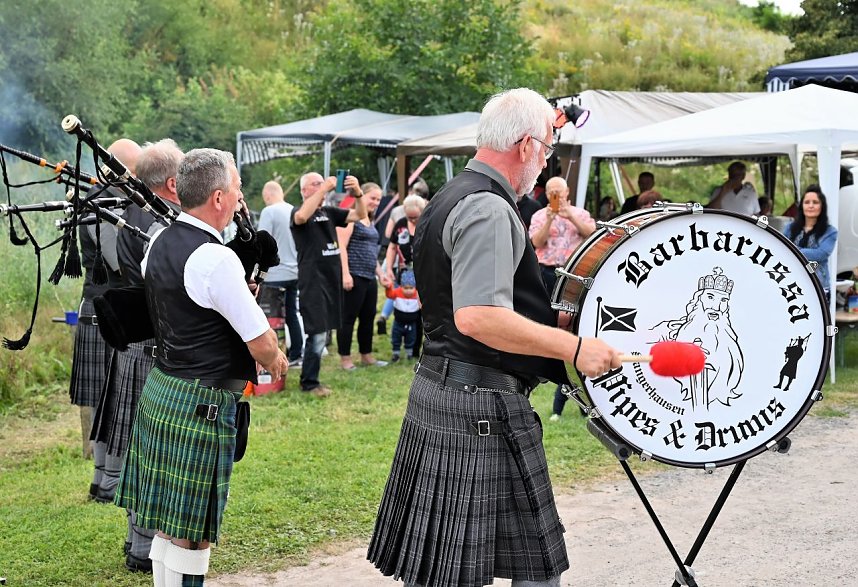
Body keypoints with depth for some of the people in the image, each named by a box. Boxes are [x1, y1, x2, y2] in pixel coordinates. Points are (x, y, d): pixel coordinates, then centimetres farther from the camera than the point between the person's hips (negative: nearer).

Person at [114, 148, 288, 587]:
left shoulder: (158, 243, 7)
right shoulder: (216, 260, -20)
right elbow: (262, 346, -16)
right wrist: (277, 362, 5)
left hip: (158, 388, 9)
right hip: (200, 403, -9)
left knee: (170, 520, 17)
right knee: (191, 530, 1)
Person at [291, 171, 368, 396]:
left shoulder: (329, 212, 14)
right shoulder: (298, 212, -5)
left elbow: (359, 215, 13)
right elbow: (301, 217, -30)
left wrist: (358, 193, -7)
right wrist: (324, 188, -29)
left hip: (331, 278, 7)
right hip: (312, 281, -7)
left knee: (322, 333, 13)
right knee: (317, 333, -9)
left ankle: (310, 378, 23)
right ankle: (309, 382, 0)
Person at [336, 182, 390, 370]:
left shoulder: (370, 222, 20)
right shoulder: (350, 217, -8)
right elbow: (341, 246, -15)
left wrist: (380, 274, 23)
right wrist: (345, 274, -21)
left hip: (369, 277, 9)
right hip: (354, 277, -9)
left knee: (368, 318, 13)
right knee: (348, 318, -3)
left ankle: (366, 355, 23)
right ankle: (345, 358, 4)